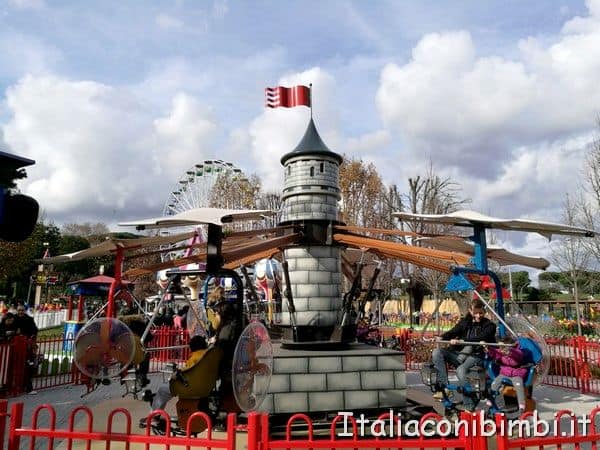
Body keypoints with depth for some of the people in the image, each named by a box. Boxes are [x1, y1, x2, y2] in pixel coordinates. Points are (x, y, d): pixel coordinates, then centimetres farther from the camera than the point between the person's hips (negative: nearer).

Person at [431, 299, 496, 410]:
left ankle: (469, 406, -26)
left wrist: (461, 341, -28)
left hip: (477, 356, -5)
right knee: (437, 353, -17)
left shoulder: (489, 325, 3)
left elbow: (480, 338, -15)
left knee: (461, 370, -35)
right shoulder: (465, 322, 17)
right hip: (461, 353, 5)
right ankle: (444, 387, -21)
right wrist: (442, 337, -18)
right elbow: (453, 331, 4)